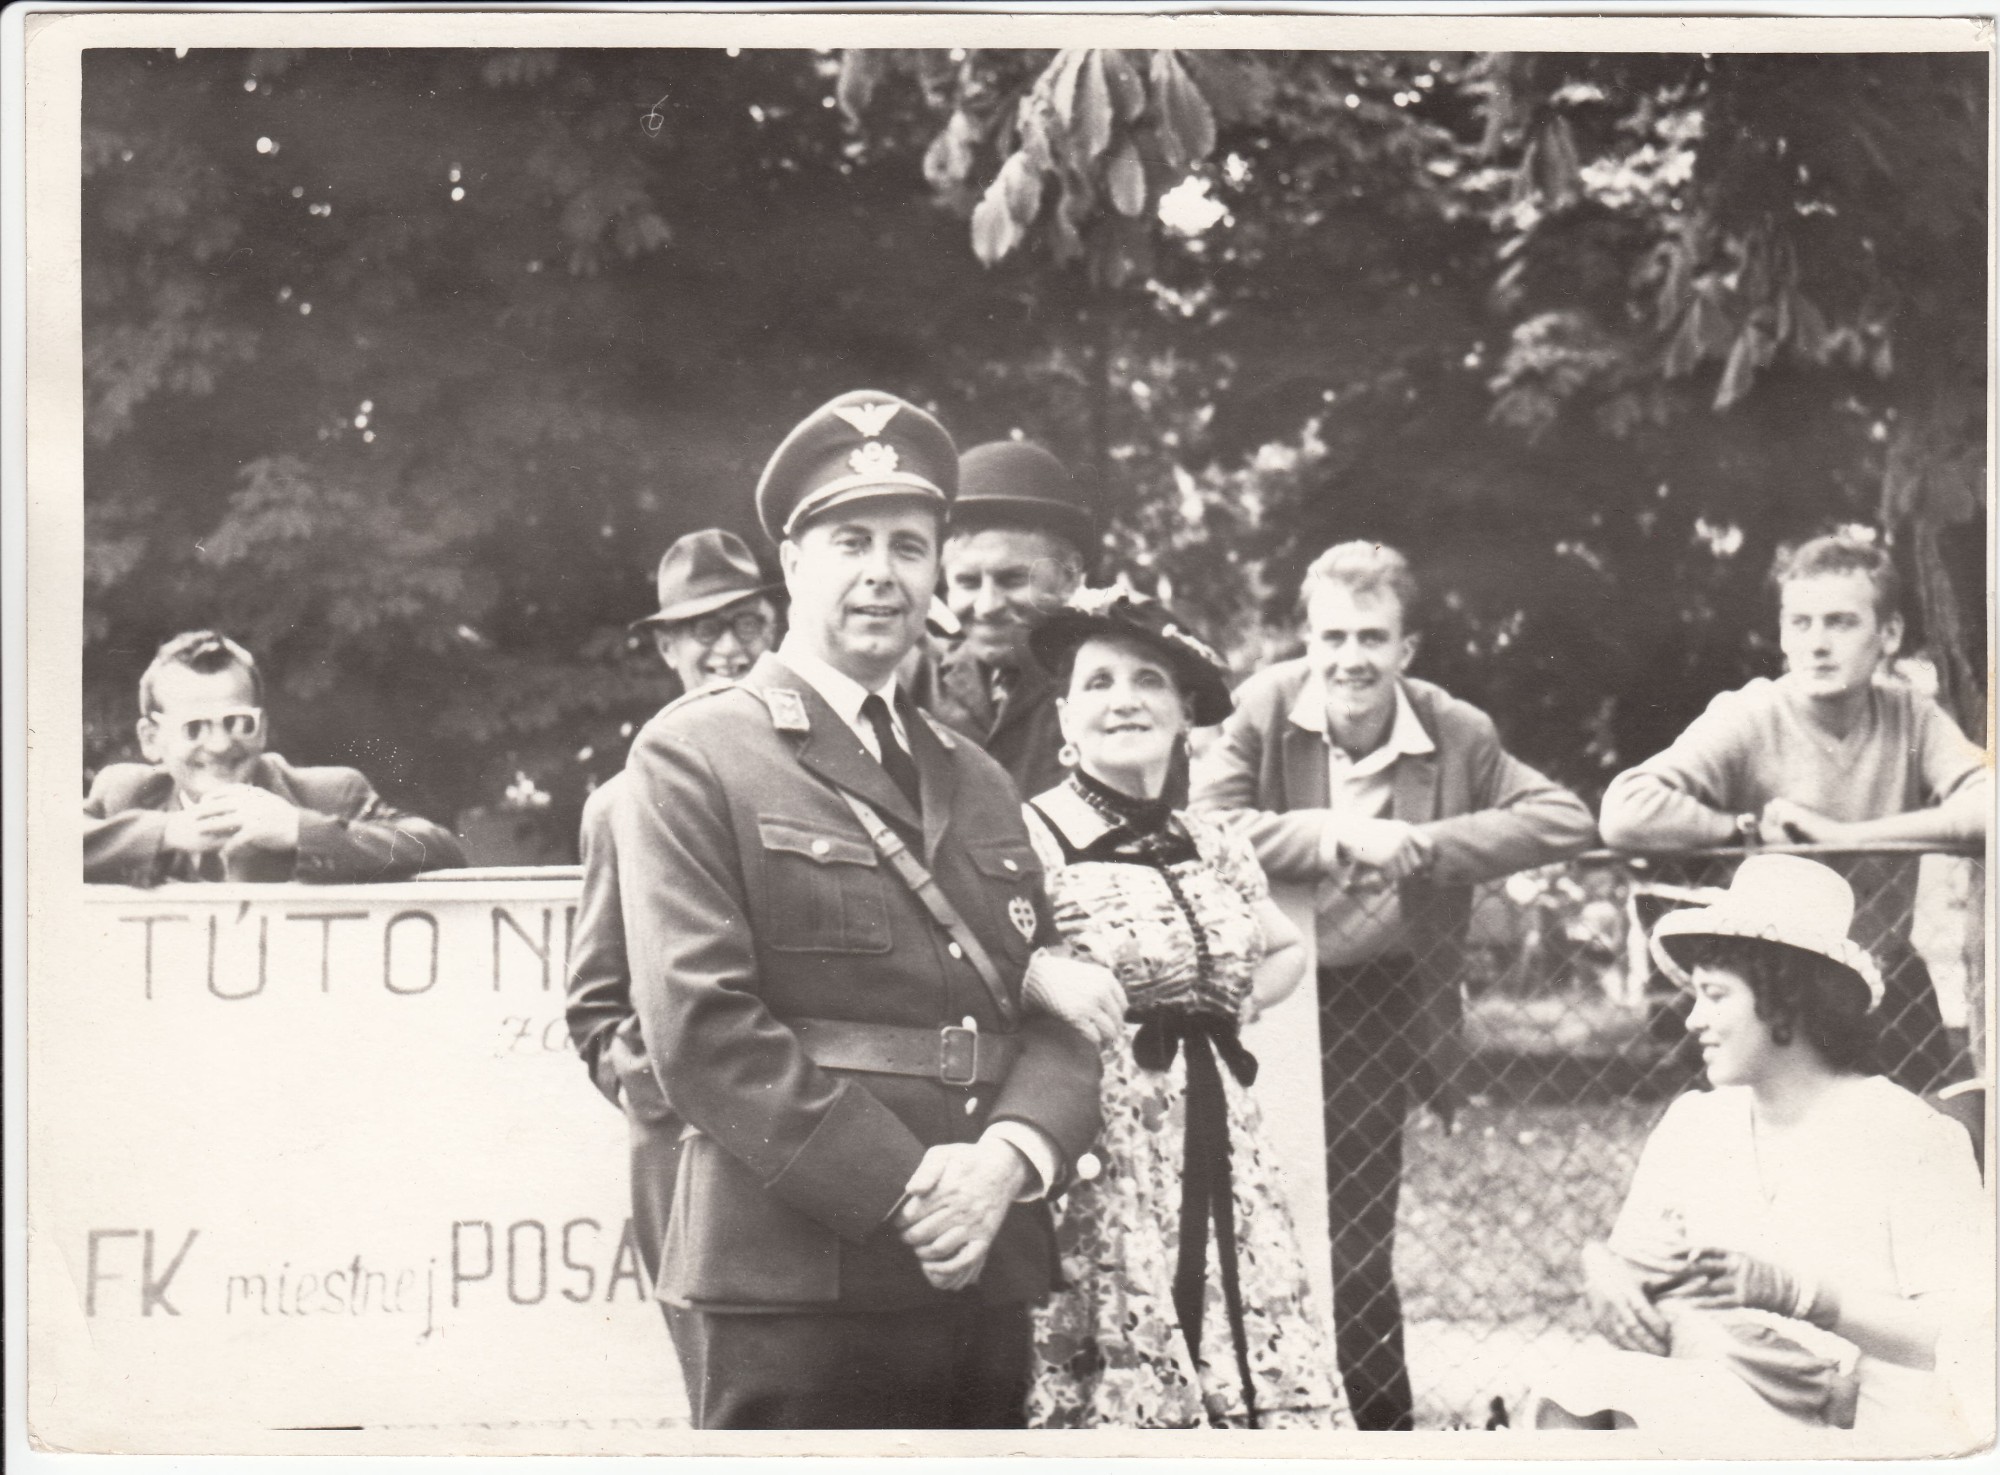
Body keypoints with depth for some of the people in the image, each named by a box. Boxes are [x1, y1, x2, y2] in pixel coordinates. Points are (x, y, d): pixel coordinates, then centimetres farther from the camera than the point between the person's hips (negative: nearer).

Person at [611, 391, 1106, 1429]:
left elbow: (1057, 1017, 12)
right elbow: (701, 1024, -10)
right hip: (786, 1287, -6)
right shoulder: (692, 756, 0)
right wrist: (901, 1186, -15)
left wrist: (1007, 1158, -9)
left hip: (983, 1282, 6)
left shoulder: (979, 783, 21)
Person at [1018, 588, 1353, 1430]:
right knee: (1118, 1392, -10)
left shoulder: (1218, 854, 15)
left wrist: (1236, 1007, 16)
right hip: (1094, 1167, -6)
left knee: (1271, 1390, 0)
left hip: (1222, 1169, 6)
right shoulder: (1029, 843, -5)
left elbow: (1286, 950, 33)